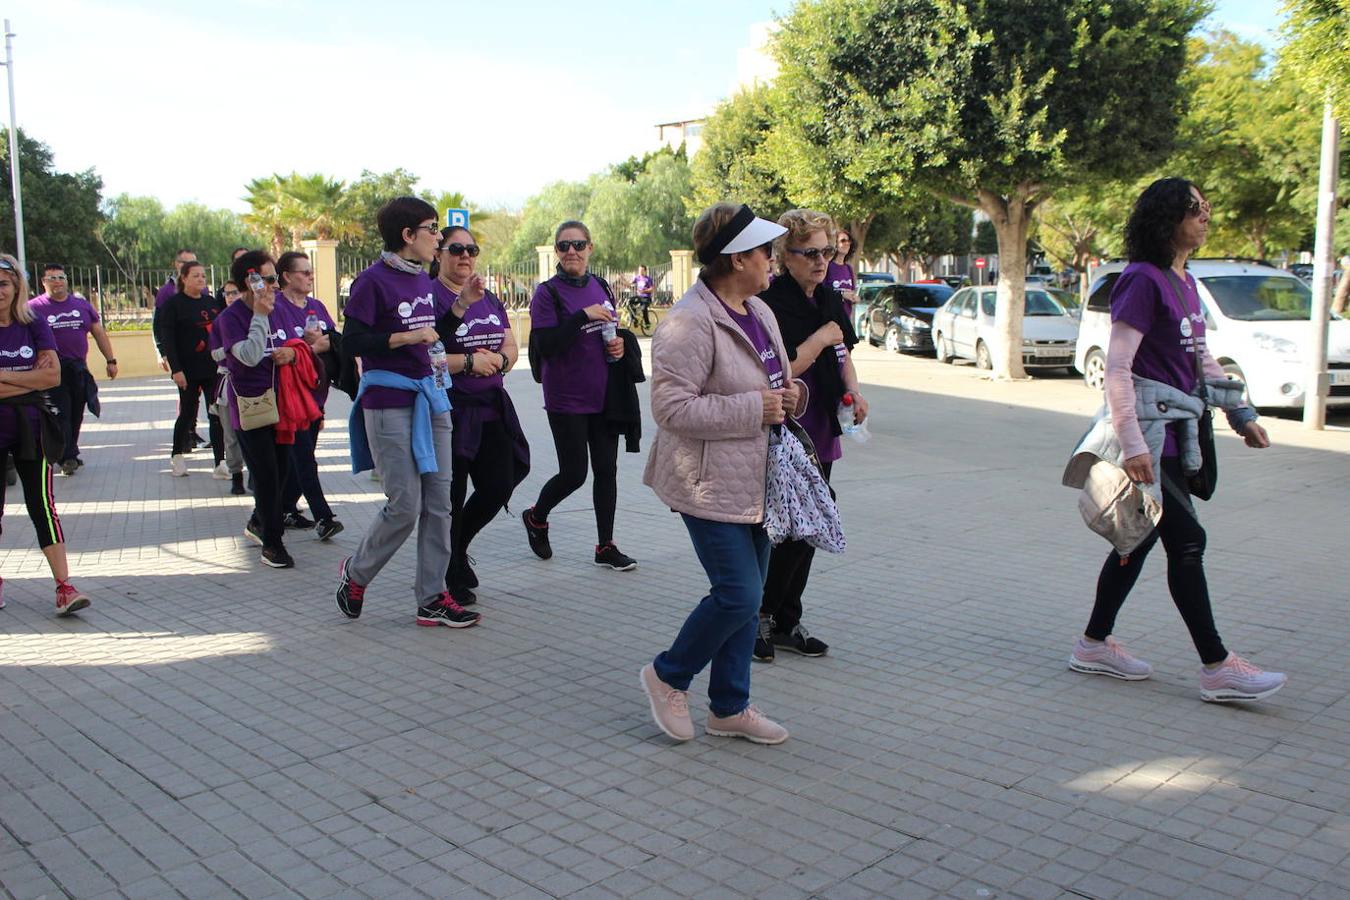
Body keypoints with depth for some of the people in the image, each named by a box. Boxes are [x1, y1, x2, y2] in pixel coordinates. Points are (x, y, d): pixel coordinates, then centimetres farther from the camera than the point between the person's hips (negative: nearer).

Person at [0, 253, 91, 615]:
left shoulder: (34, 324, 0)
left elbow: (53, 376, -9)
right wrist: (30, 378, -13)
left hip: (29, 427, 0)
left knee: (42, 504, -3)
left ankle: (64, 585, -5)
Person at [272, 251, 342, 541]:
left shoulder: (317, 306, 13)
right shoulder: (276, 308, -9)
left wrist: (321, 342, -10)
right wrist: (313, 347, -13)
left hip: (315, 392, 7)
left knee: (299, 456, 12)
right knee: (304, 457, -8)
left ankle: (286, 509, 22)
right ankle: (322, 517, -9)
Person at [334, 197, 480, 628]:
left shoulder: (422, 280, 12)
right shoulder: (373, 281, -12)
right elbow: (352, 342, -16)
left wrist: (462, 303, 9)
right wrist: (405, 337, -21)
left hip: (429, 397, 8)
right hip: (389, 403, -8)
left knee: (438, 502, 6)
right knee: (405, 506, -6)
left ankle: (431, 598, 14)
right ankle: (355, 573, 20)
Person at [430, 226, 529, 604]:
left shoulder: (491, 301, 16)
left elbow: (512, 347, 16)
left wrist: (499, 360, -6)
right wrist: (468, 362, -19)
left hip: (492, 407, 7)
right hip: (450, 410, -7)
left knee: (499, 486, 7)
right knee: (450, 498, 1)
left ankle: (456, 548, 32)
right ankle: (450, 578, 16)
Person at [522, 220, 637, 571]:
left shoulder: (601, 288, 9)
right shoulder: (547, 293, -8)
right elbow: (545, 347, -18)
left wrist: (619, 345, 0)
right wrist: (582, 316, -25)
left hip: (603, 396, 5)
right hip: (567, 400, -5)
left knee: (607, 470, 5)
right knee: (574, 474, 0)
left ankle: (605, 547, 16)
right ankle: (535, 517, 30)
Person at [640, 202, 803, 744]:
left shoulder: (760, 313, 12)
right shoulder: (689, 324, -18)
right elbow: (672, 407, -23)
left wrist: (789, 393, 3)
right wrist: (753, 409, -21)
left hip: (754, 482, 9)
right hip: (712, 485, -9)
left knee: (747, 597, 13)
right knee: (739, 595, -9)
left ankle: (730, 708, 26)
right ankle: (668, 677, 16)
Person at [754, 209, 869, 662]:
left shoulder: (830, 300, 11)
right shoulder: (772, 303, -14)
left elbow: (843, 355, 24)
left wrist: (853, 391, 6)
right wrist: (821, 339, -16)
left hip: (820, 433, 8)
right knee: (792, 531, -6)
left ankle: (786, 622, 24)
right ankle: (762, 615, 14)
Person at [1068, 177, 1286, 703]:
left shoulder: (1184, 283, 14)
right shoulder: (1143, 281, -15)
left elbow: (1202, 358, 23)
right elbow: (1116, 367, -21)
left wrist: (1241, 415, 18)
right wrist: (1132, 444, -26)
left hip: (1174, 432, 9)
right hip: (1150, 434, -9)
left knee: (1140, 539, 12)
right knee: (1186, 541, -5)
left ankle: (1095, 645, 21)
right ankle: (1217, 668, 3)